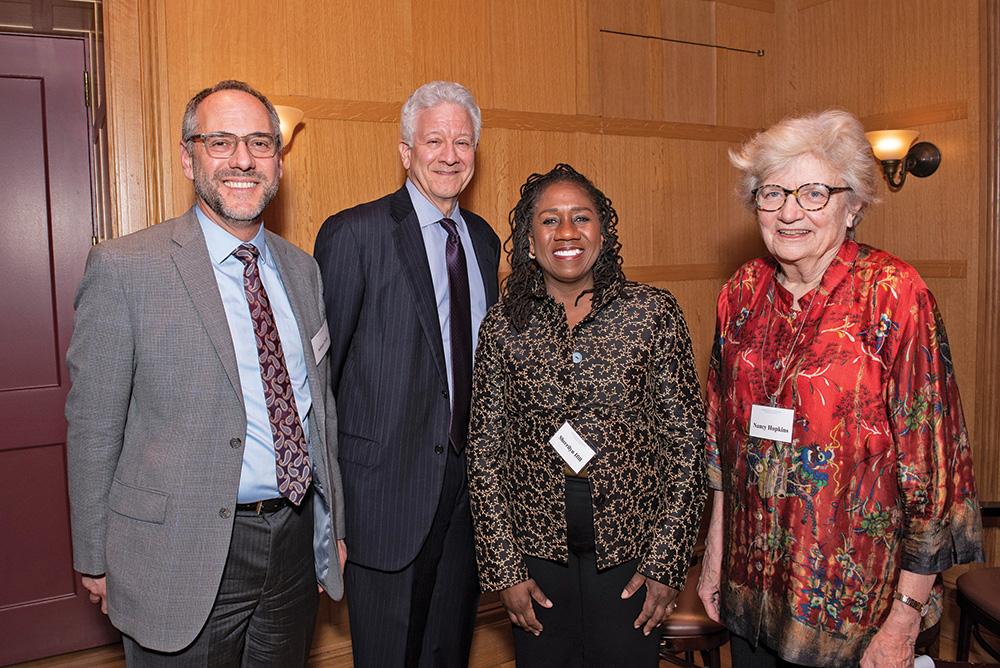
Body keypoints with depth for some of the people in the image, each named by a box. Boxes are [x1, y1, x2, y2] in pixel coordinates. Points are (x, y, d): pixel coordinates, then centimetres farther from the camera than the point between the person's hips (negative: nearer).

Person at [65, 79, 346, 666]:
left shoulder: (302, 270, 6)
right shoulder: (125, 268, -11)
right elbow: (94, 426, -7)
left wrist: (335, 525, 13)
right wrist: (96, 561, -3)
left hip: (296, 542, 5)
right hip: (185, 557, -5)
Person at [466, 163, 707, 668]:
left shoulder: (653, 313, -6)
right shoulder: (503, 327, -3)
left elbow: (687, 440, -4)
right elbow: (484, 452, 0)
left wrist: (666, 563, -6)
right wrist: (504, 569, -2)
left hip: (630, 546, 0)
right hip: (536, 546, 1)